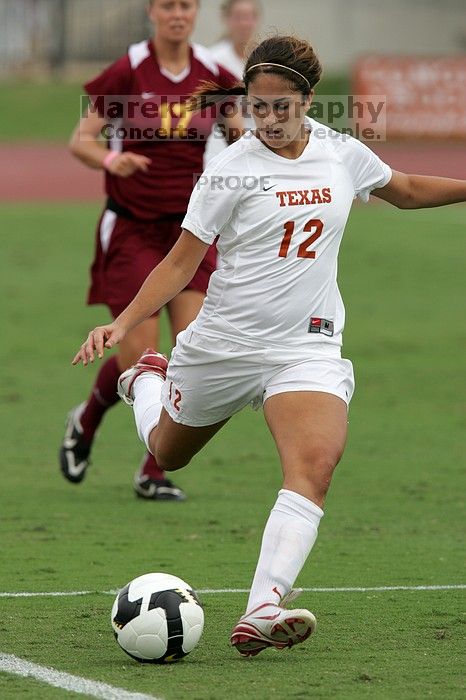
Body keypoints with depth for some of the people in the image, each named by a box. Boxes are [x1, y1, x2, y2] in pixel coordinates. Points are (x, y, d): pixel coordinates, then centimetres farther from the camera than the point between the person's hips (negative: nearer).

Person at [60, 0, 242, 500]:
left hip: (192, 229, 3)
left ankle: (153, 474, 4)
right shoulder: (127, 73, -8)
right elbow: (79, 141, -6)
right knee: (138, 358, -7)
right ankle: (85, 423, 27)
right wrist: (110, 158, -27)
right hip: (132, 228, -3)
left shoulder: (214, 77, 2)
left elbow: (237, 137, 14)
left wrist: (243, 135, -9)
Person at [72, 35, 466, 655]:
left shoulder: (342, 153, 0)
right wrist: (121, 323, -19)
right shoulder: (231, 170, -12)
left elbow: (405, 191, 21)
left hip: (308, 344, 1)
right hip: (224, 342, -1)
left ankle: (261, 613, -35)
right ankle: (148, 380, 58)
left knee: (316, 465, -25)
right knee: (168, 454, 22)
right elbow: (181, 262, -8)